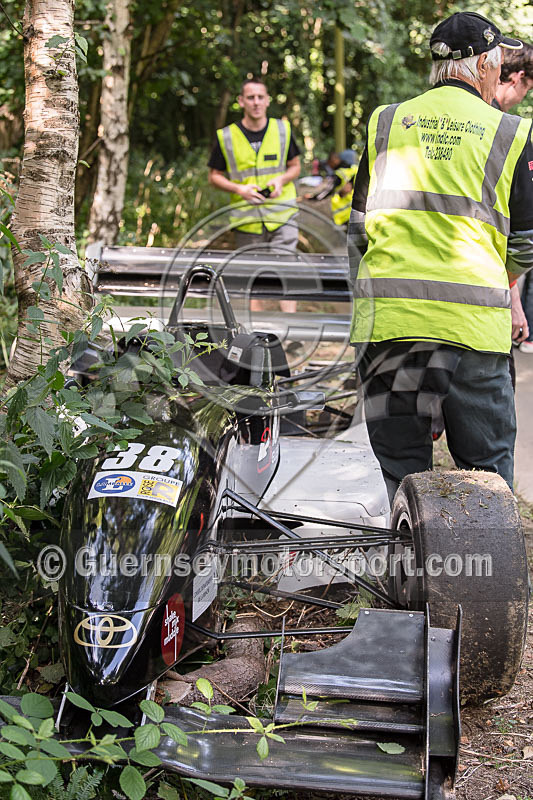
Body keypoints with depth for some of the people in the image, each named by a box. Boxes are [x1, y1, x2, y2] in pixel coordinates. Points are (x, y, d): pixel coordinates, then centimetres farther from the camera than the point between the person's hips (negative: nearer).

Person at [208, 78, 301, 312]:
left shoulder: (283, 130, 5)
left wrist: (281, 180, -8)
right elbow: (214, 176, 6)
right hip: (247, 220, 0)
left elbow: (295, 166, 15)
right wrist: (240, 189, -12)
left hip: (282, 215, 0)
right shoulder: (226, 137, 0)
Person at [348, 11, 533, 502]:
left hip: (388, 314, 2)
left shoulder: (385, 124, 10)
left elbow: (358, 231, 10)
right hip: (475, 319, -2)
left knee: (402, 466, 7)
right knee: (487, 466, 8)